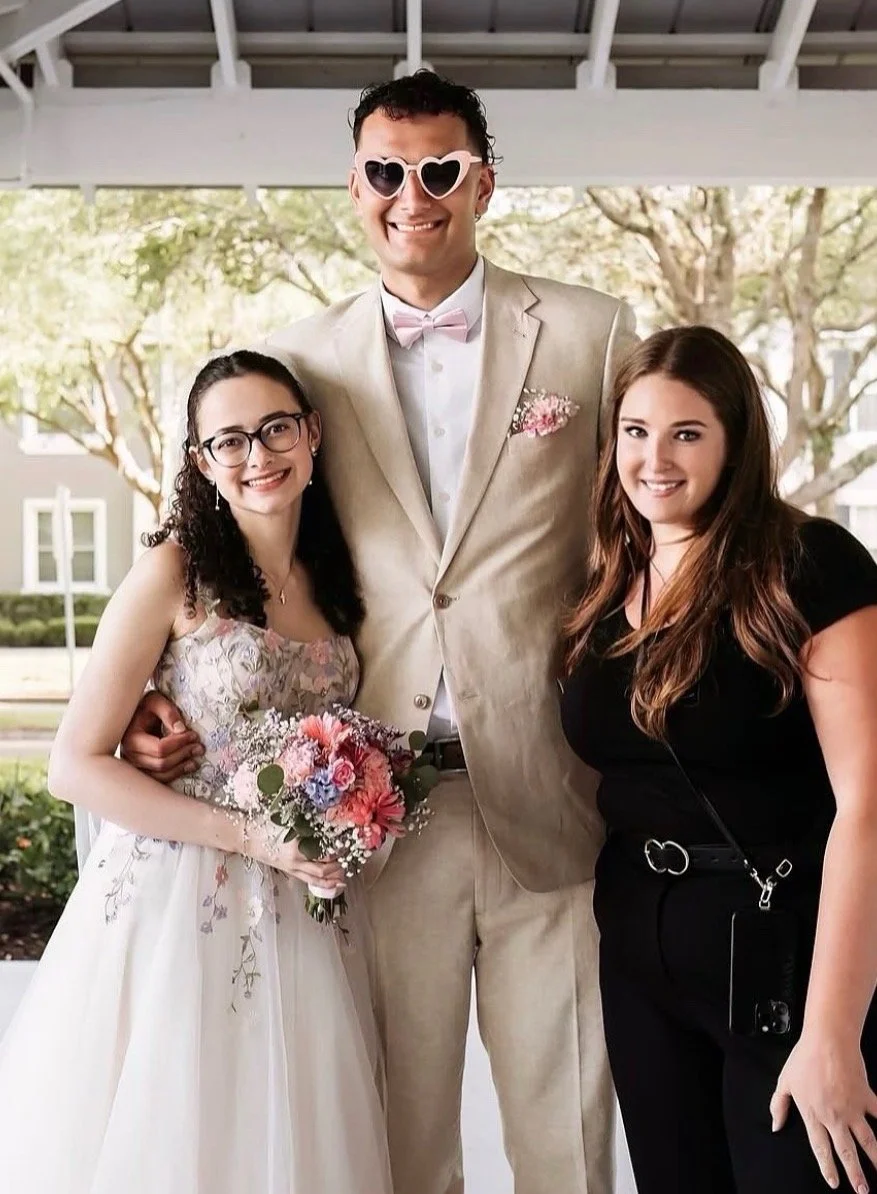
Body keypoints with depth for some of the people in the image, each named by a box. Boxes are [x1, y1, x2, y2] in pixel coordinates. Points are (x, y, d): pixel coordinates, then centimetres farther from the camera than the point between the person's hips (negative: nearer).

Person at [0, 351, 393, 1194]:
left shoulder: (335, 581, 6)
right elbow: (75, 766, -13)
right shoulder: (175, 572, -10)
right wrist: (247, 834, -18)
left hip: (300, 917, 5)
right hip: (178, 904, -5)